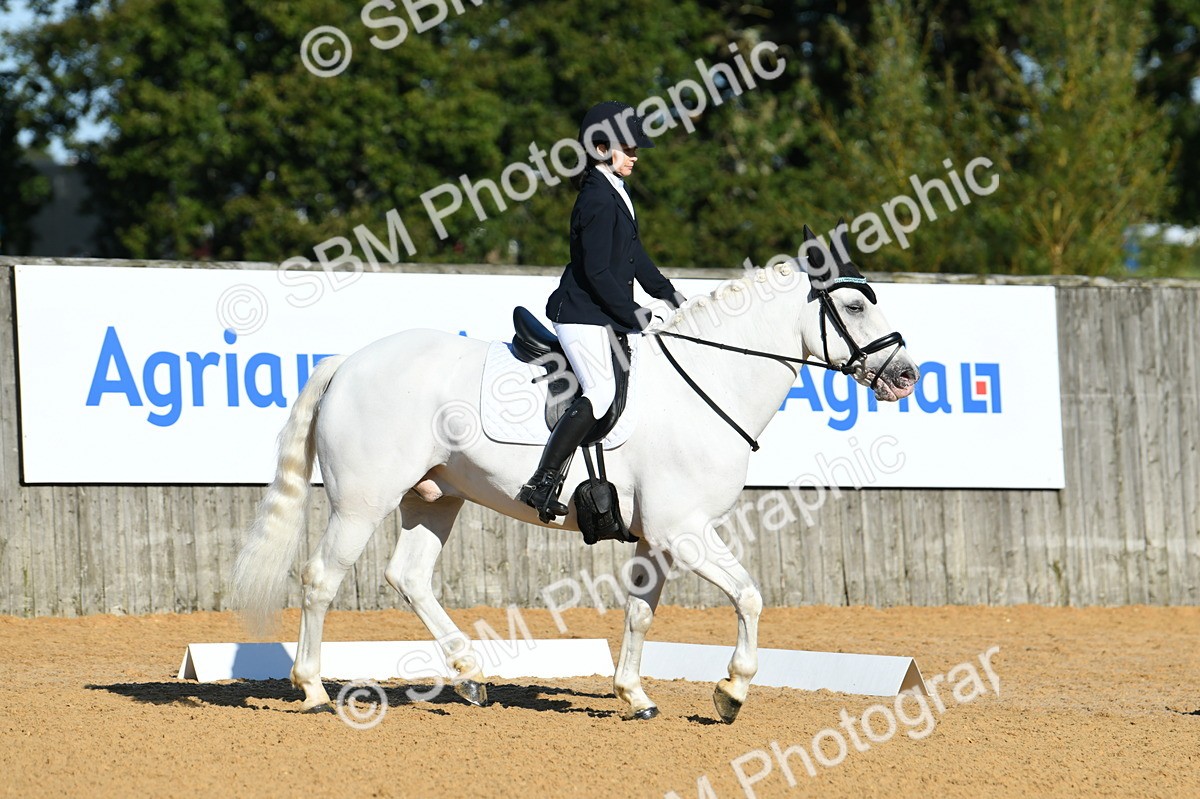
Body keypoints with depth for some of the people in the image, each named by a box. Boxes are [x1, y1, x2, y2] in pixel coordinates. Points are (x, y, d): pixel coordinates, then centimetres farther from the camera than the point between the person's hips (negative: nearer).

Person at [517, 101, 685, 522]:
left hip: (604, 314, 11)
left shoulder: (614, 193, 14)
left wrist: (667, 294, 14)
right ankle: (542, 483, -25)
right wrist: (632, 313, -19)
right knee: (602, 391, -22)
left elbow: (633, 254, 21)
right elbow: (597, 270, -22)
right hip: (583, 315, -11)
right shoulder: (598, 199, -17)